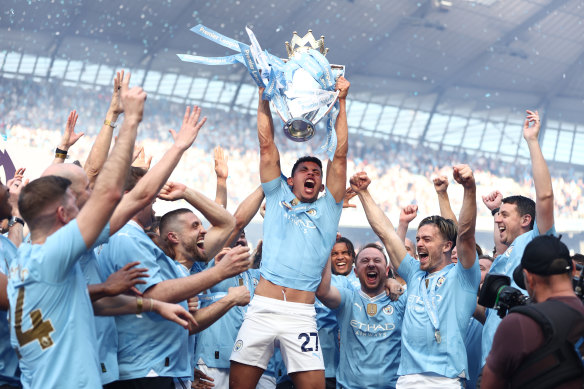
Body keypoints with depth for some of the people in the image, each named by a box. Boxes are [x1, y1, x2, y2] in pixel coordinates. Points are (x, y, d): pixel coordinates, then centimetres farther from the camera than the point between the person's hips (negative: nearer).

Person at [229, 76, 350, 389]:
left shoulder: (327, 209, 17)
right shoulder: (278, 197, 19)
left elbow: (340, 155, 12)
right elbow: (267, 144, 16)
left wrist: (341, 101, 11)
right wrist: (263, 94, 15)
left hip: (301, 316, 0)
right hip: (262, 308, 0)